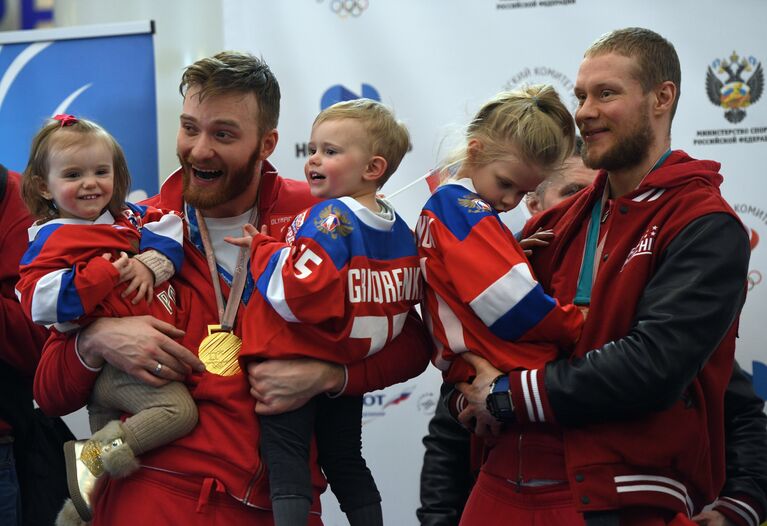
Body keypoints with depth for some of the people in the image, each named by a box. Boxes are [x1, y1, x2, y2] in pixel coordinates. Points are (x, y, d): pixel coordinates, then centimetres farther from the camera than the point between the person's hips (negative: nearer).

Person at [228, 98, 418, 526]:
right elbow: (407, 297, 16)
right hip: (350, 368, 8)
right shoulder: (399, 229, 4)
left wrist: (263, 250, -16)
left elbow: (299, 292, -31)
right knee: (346, 463, 21)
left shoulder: (331, 218, -20)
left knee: (286, 470, -4)